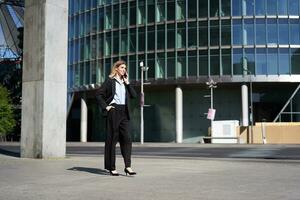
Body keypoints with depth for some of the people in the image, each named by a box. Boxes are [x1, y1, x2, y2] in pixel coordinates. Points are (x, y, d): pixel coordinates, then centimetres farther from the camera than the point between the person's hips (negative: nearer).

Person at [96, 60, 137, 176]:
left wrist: (127, 83, 3)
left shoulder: (125, 82, 18)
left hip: (124, 112, 5)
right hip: (113, 111, -5)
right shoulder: (110, 81, 2)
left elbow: (134, 95, 9)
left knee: (126, 139, -5)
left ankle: (128, 166, -7)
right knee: (112, 139, 0)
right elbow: (98, 94, -3)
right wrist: (105, 106, -10)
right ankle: (111, 168, 6)